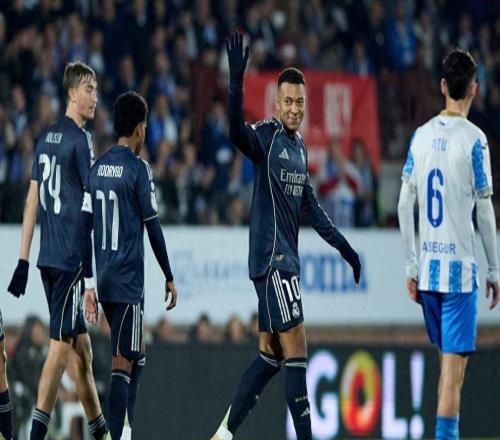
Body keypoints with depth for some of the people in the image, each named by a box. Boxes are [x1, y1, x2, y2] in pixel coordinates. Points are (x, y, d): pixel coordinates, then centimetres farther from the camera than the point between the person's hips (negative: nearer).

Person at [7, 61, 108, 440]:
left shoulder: (47, 138, 14)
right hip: (72, 257, -8)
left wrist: (23, 260, 14)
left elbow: (33, 201, 14)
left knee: (82, 347, 14)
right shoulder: (81, 141, -9)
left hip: (49, 257, 8)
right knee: (60, 345, -8)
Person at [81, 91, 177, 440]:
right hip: (128, 281, -7)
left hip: (104, 280, 7)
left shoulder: (97, 169, 10)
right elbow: (153, 228, -9)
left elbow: (85, 229, 10)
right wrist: (169, 277, 1)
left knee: (137, 357, 18)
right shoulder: (138, 169, -9)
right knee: (123, 364, -9)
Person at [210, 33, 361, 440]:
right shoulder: (265, 137, -8)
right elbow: (237, 130, -31)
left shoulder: (300, 147, 15)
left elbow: (309, 205, 23)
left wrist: (343, 246, 25)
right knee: (296, 346, -11)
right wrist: (237, 78, -43)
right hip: (271, 256, -8)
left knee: (271, 354, 9)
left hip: (285, 258, 8)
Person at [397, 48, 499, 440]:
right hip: (459, 268, -5)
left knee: (447, 359, 17)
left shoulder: (422, 136, 6)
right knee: (454, 366, -7)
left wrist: (411, 267, 13)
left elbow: (405, 205, 7)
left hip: (426, 268, 5)